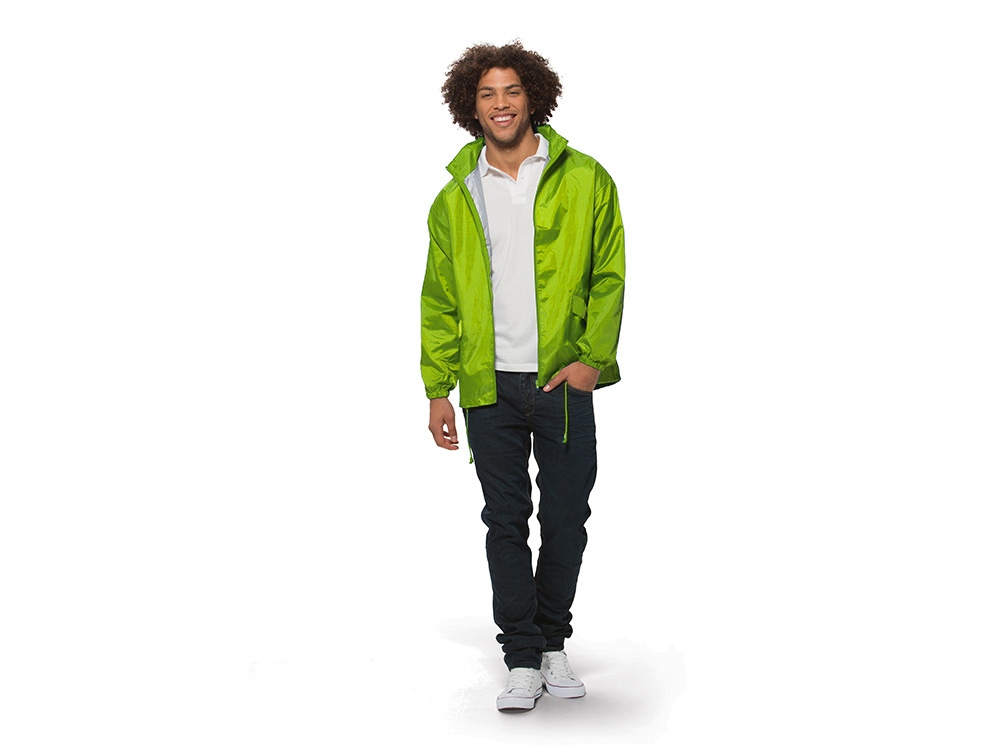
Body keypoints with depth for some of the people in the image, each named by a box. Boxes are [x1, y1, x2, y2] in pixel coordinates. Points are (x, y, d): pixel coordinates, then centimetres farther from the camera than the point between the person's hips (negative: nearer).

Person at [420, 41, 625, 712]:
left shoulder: (584, 180, 2)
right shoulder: (455, 198, 8)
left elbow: (609, 277, 2)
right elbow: (439, 300, 9)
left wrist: (592, 356, -9)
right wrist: (438, 388, 4)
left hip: (564, 381, -1)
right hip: (490, 385, 1)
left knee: (566, 519, 6)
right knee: (506, 523, 3)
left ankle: (553, 644, 25)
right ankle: (522, 661, 12)